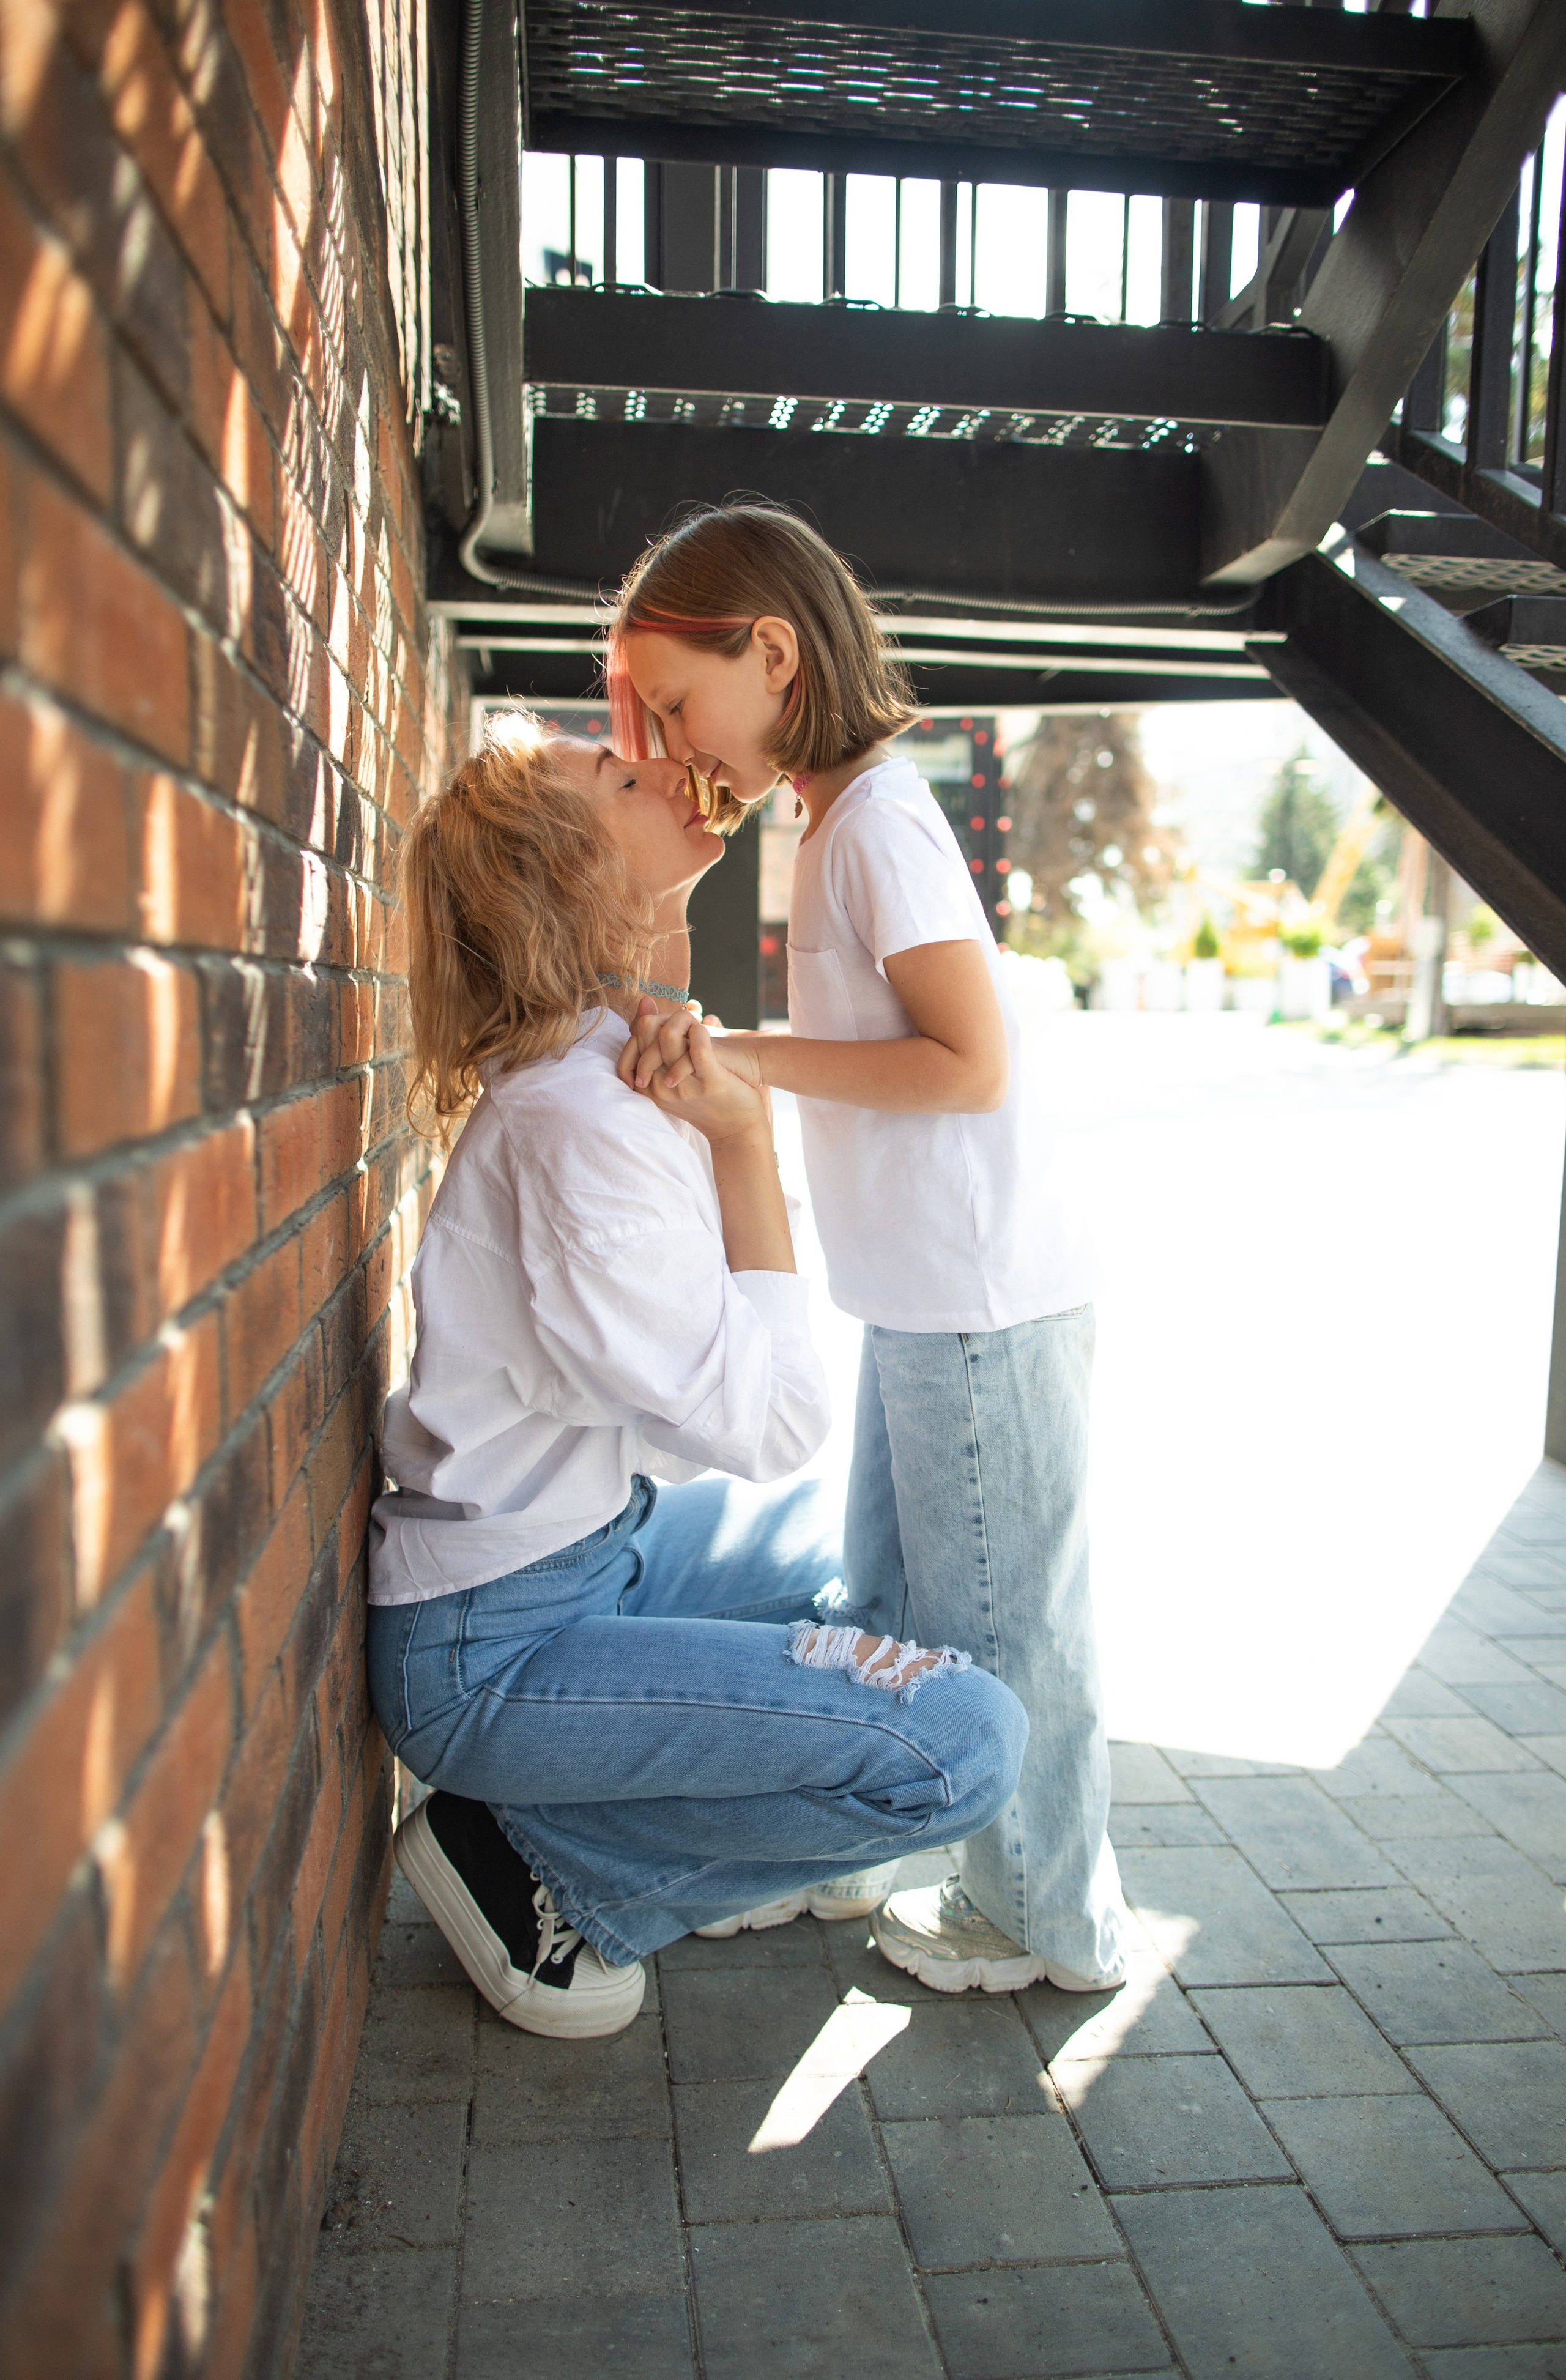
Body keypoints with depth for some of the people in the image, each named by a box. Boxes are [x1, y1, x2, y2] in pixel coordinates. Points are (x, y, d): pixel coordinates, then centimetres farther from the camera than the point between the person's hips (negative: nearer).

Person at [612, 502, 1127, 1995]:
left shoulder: (877, 821, -16)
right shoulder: (846, 818, 12)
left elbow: (971, 1064, -22)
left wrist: (742, 1055, -20)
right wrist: (710, 1049, -1)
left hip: (985, 1305, -9)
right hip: (926, 1299, 10)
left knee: (998, 1623, 6)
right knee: (891, 1603, 20)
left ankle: (1050, 1923, 24)